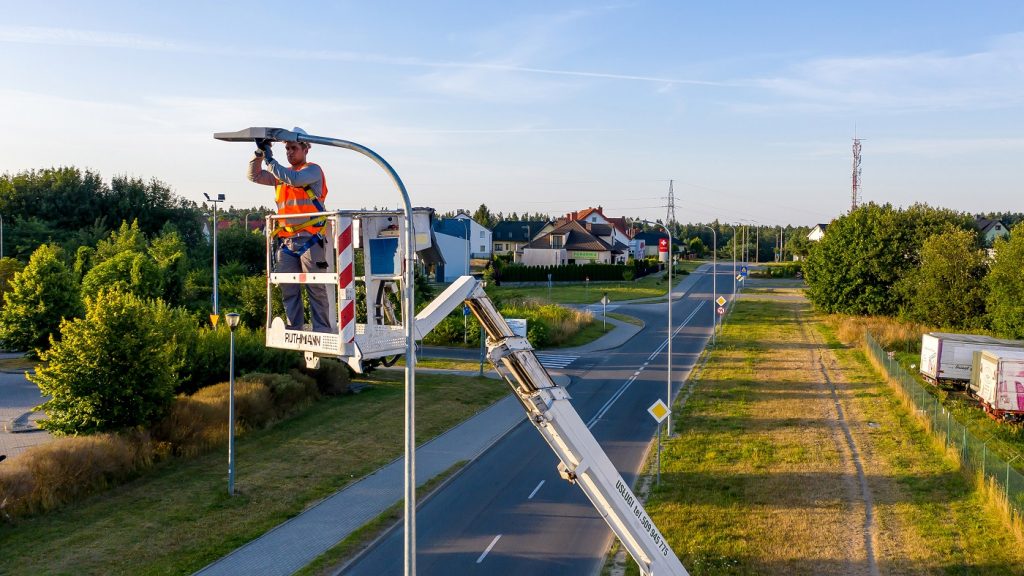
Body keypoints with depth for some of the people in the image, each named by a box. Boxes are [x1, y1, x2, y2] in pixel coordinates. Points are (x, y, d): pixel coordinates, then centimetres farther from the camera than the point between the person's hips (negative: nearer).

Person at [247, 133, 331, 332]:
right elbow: (254, 176, 17)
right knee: (289, 290, 6)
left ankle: (321, 331, -2)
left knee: (316, 289, -5)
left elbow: (295, 179, -17)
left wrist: (270, 161, -9)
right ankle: (293, 330, 12)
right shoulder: (280, 174, 22)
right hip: (286, 241, 6)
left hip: (309, 239, -6)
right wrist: (260, 153, 4)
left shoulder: (313, 170, 2)